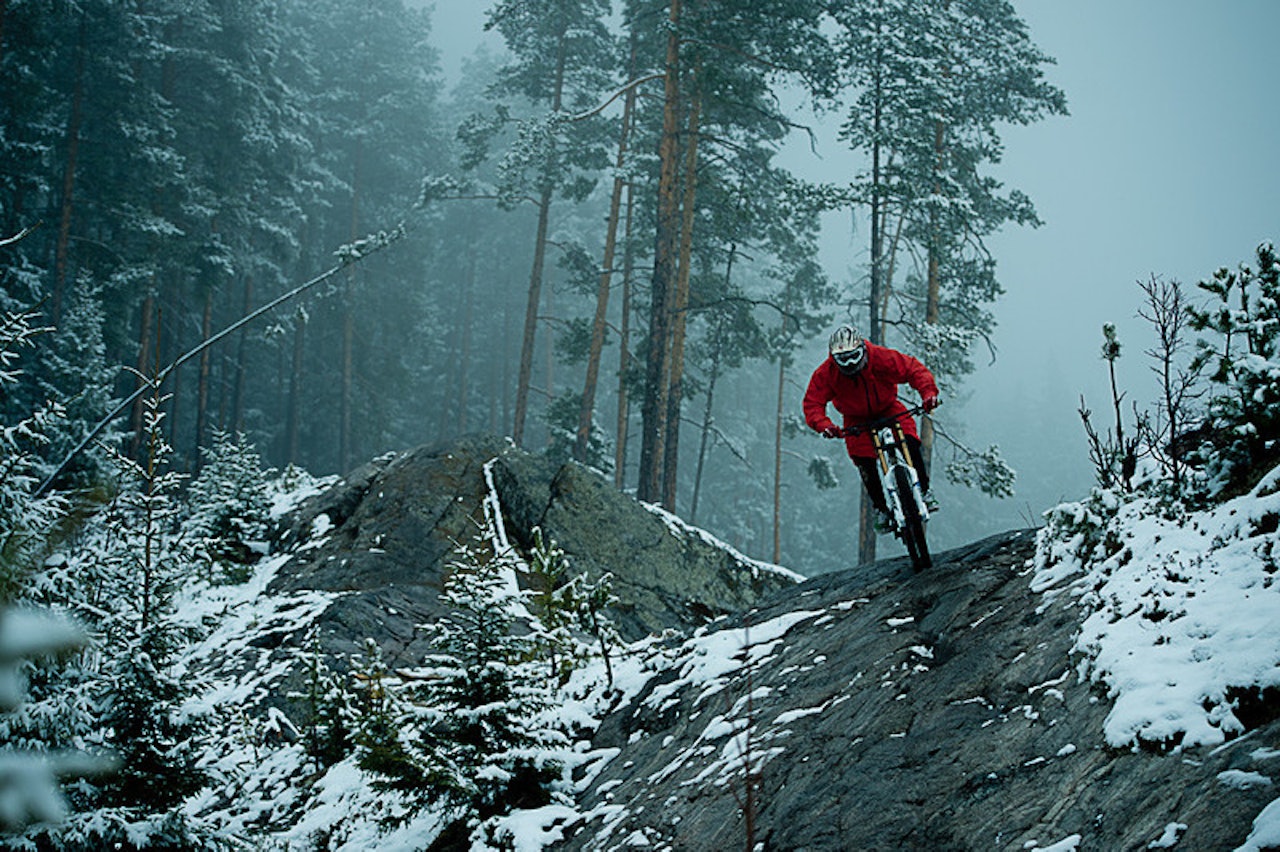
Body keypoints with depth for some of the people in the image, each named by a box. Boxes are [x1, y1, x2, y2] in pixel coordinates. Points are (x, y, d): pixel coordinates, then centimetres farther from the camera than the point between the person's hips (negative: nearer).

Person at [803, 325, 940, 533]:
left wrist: (929, 393, -39)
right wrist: (823, 425, -41)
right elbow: (813, 403, -21)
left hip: (888, 409, 0)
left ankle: (923, 491, -8)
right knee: (865, 464, -18)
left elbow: (914, 369, -23)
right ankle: (881, 508, 0)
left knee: (910, 443, -24)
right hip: (857, 420, 1)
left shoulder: (881, 357, -27)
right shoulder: (826, 373, -24)